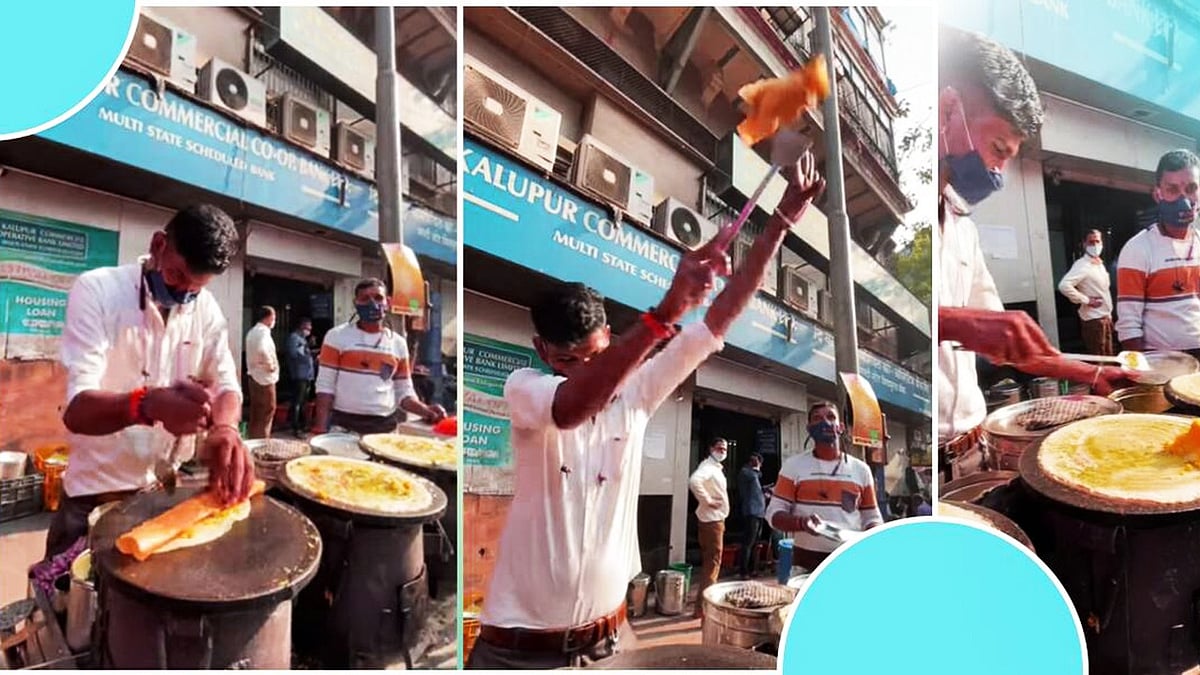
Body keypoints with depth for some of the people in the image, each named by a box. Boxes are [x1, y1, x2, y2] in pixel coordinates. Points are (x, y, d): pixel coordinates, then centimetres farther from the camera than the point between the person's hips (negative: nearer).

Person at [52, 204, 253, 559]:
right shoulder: (96, 290, -17)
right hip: (96, 495, -4)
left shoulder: (207, 308, -3)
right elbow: (77, 409, -25)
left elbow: (227, 385, -5)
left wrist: (225, 429, -30)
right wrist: (148, 405, -48)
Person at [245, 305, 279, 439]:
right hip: (264, 376, -9)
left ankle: (253, 438, 17)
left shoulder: (252, 331, 16)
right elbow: (262, 350, -33)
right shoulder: (263, 331, -15)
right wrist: (270, 364, -20)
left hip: (254, 375, 9)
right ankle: (262, 441, -3)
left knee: (256, 411, 13)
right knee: (267, 410, -4)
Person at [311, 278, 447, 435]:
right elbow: (325, 386, -2)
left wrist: (425, 410, -11)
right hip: (343, 424, -2)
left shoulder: (398, 343, 8)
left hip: (385, 425, 2)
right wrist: (321, 428, -12)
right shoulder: (337, 336, 1)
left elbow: (403, 392, 8)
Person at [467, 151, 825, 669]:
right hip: (518, 646, -3)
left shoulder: (635, 393, -4)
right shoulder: (523, 390, -13)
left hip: (605, 639, 4)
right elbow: (571, 408, -38)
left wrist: (784, 218, -7)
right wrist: (667, 310, -45)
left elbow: (722, 316, -5)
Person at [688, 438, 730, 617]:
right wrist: (707, 500, -28)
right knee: (713, 561, -9)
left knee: (710, 561, 16)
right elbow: (694, 481, -37)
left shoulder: (717, 468, 16)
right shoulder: (708, 466, -16)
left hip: (716, 519, 10)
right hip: (711, 520, -10)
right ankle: (703, 606, -7)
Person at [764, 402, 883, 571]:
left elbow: (872, 517, 13)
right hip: (807, 558, -2)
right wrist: (800, 522, -21)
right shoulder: (793, 465, 2)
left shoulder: (861, 469, 9)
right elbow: (774, 513, -1)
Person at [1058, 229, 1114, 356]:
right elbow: (1064, 286, -32)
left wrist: (1109, 314, 15)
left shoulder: (1100, 264, 13)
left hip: (1105, 317, 9)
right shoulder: (1082, 265, -16)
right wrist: (1086, 300, -22)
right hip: (1094, 319, -9)